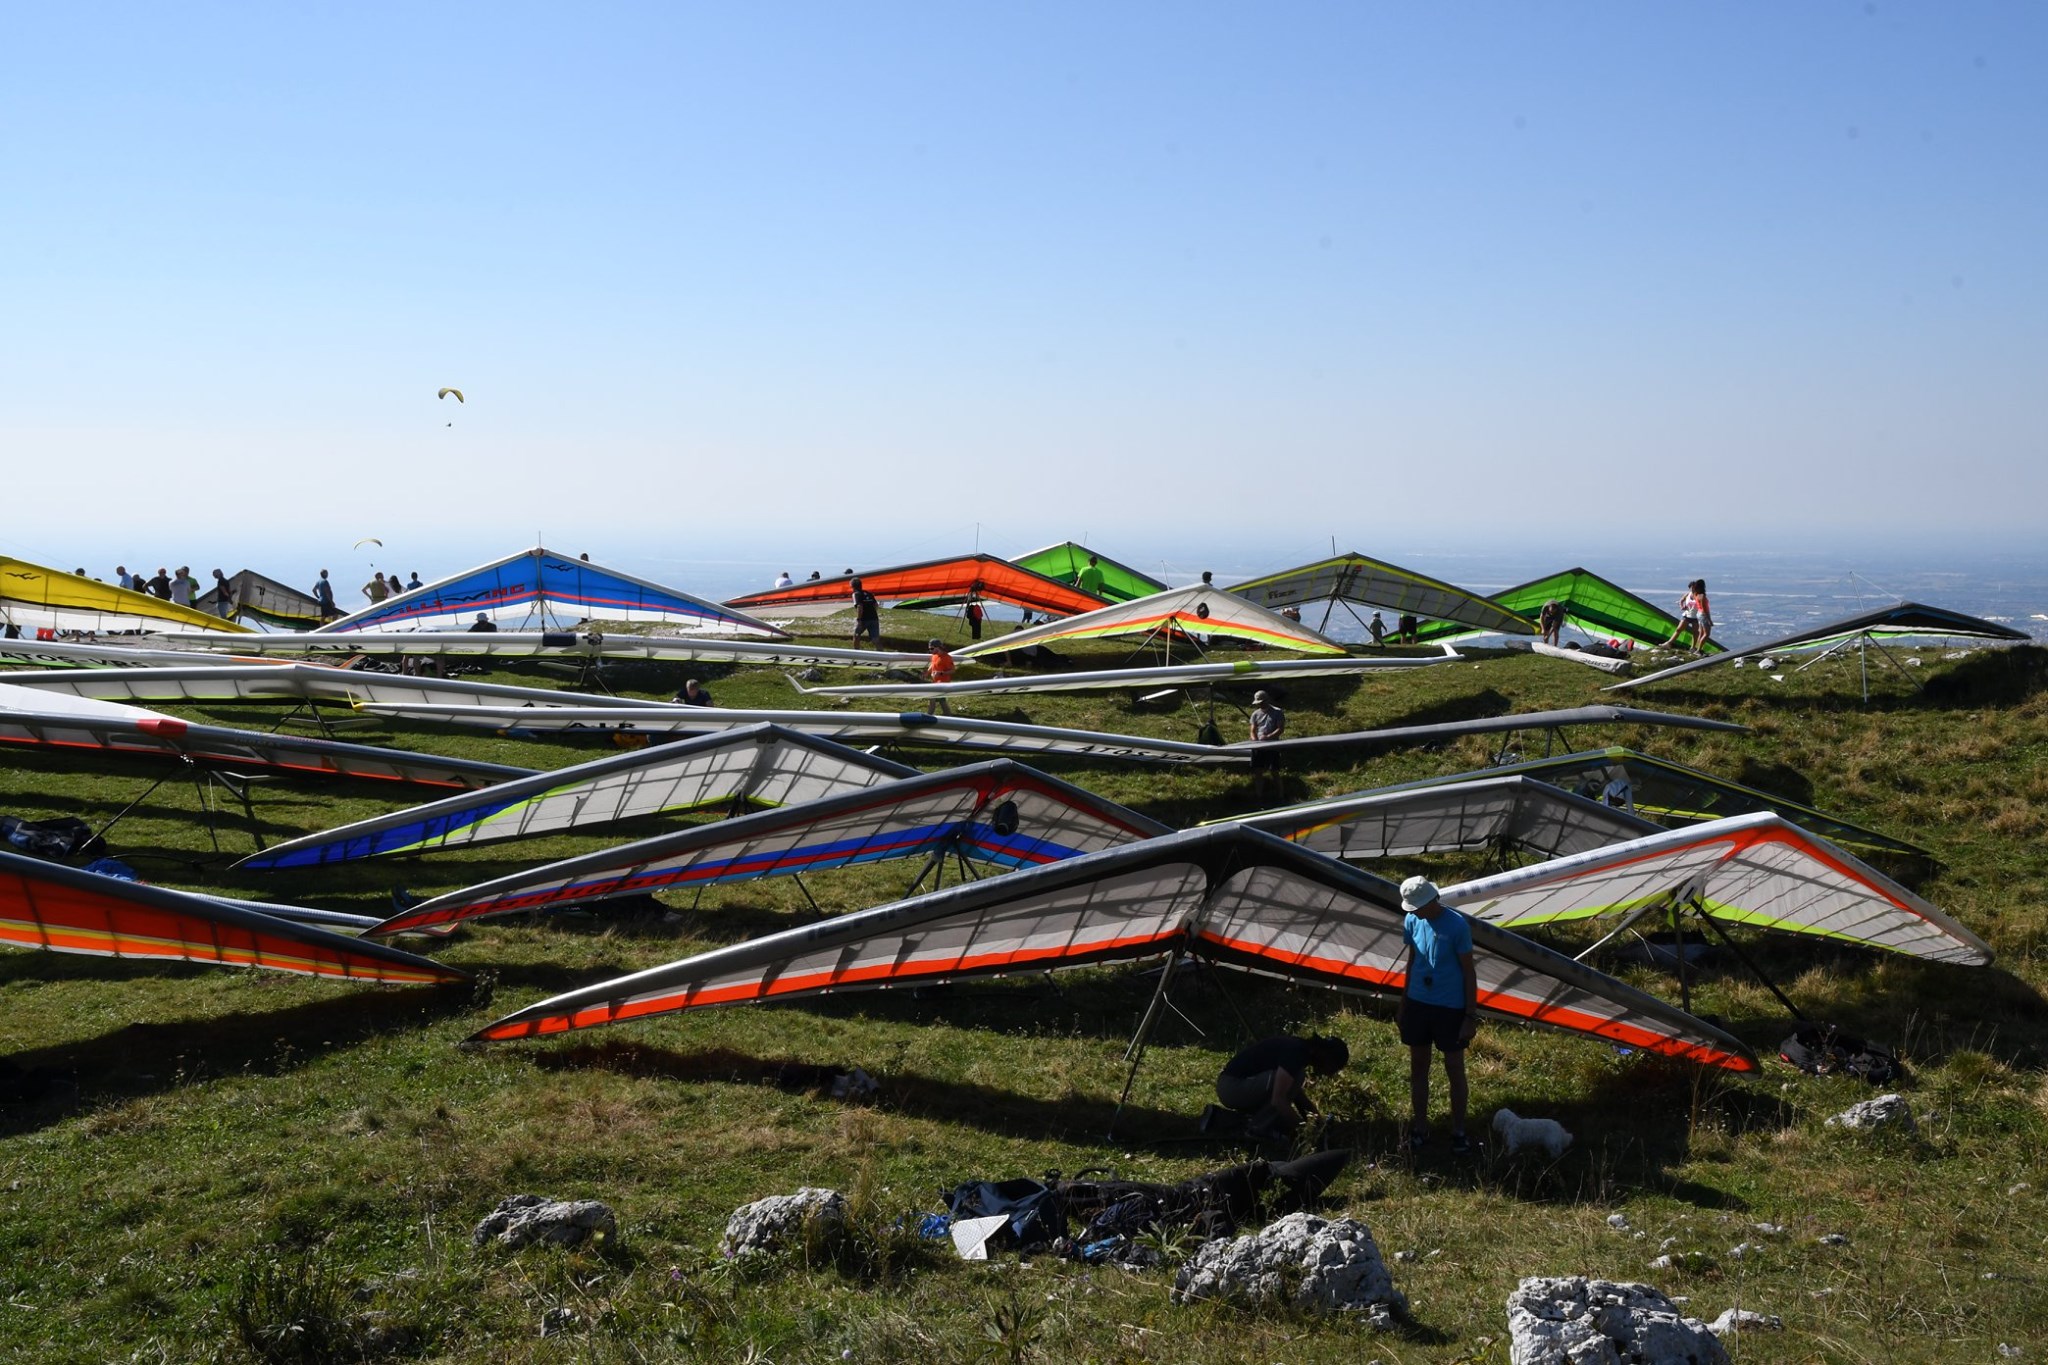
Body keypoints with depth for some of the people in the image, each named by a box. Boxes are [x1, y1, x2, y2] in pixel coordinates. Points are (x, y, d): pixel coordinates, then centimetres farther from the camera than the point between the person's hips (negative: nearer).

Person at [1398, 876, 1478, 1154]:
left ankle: (1458, 1132, 21)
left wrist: (1471, 1016, -11)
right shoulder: (1412, 921, -3)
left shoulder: (1457, 925, -18)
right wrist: (1403, 1003, 13)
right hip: (1417, 1004, 5)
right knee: (1417, 1068, 14)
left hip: (1450, 1008, -5)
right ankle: (1420, 1128, 27)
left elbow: (1468, 972, -12)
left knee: (1455, 1070, 8)